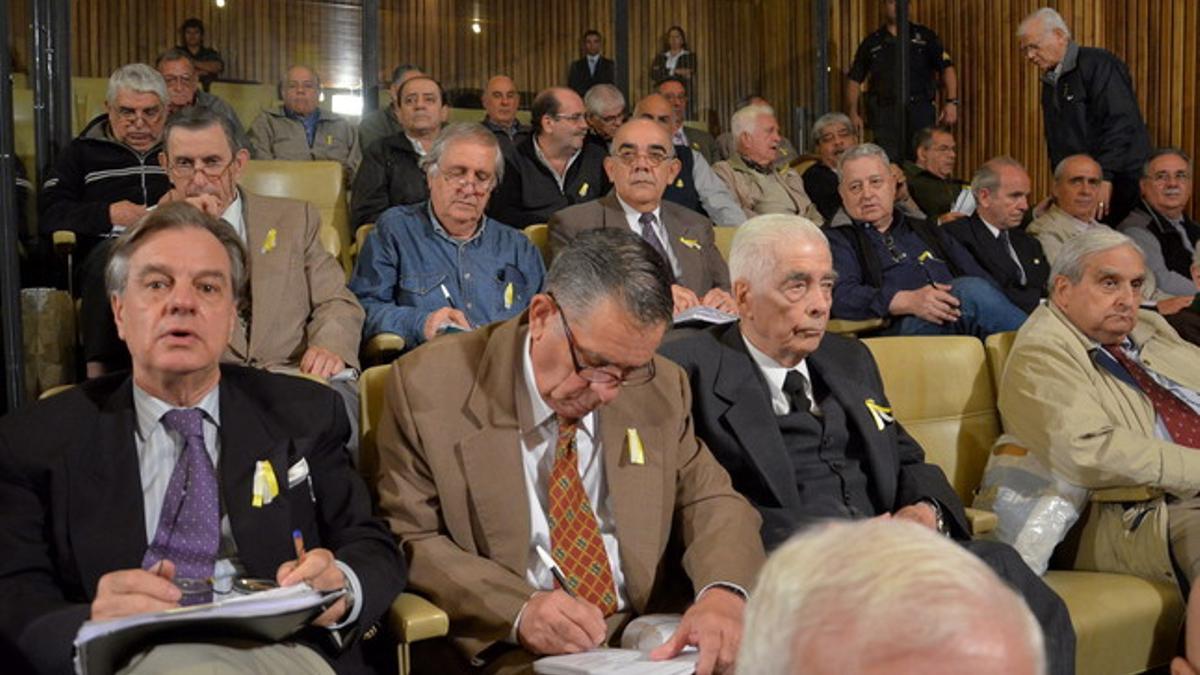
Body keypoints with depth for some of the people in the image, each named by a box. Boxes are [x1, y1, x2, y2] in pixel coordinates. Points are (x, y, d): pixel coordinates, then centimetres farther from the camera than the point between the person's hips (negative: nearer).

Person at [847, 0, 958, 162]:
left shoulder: (925, 37, 11)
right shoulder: (871, 43, 13)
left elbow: (947, 68, 6)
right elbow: (854, 80, 13)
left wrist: (951, 102, -7)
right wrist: (853, 114, 2)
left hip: (920, 112, 0)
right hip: (884, 115, 0)